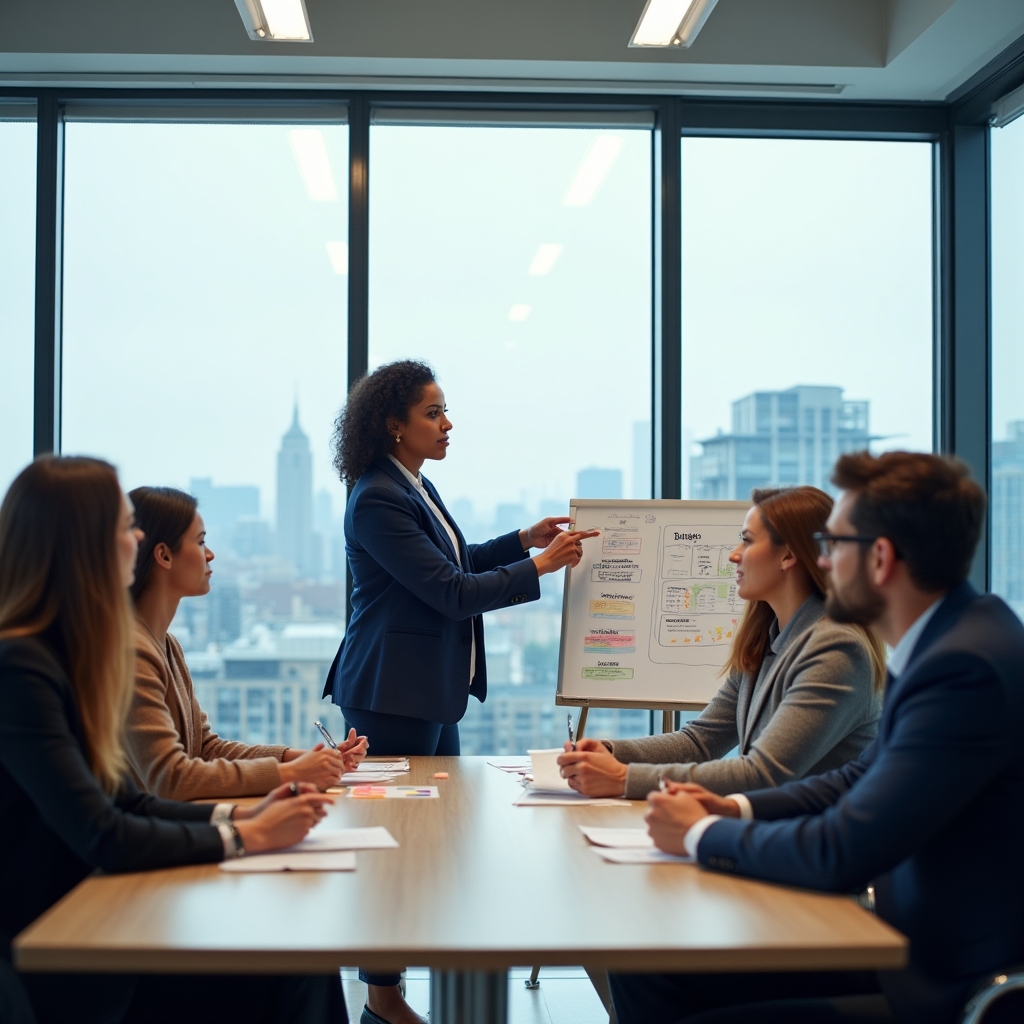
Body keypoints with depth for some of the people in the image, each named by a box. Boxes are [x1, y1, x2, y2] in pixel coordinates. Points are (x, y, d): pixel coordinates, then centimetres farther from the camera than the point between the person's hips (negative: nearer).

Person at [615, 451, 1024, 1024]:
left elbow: (839, 856, -25)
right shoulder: (944, 638, 6)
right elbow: (863, 778, 19)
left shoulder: (967, 667, -25)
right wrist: (736, 809, 6)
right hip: (908, 943, 9)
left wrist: (702, 835, -9)